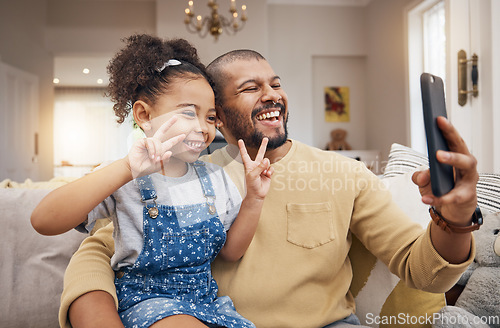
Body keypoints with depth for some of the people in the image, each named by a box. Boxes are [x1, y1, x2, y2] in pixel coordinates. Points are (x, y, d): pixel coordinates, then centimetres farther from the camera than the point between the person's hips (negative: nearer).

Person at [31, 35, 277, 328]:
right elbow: (44, 221, -29)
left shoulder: (215, 177, 1)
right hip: (146, 300, -4)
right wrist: (127, 169, -38)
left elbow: (231, 251, 4)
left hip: (206, 298, 5)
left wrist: (253, 199, -11)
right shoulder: (126, 182, -14)